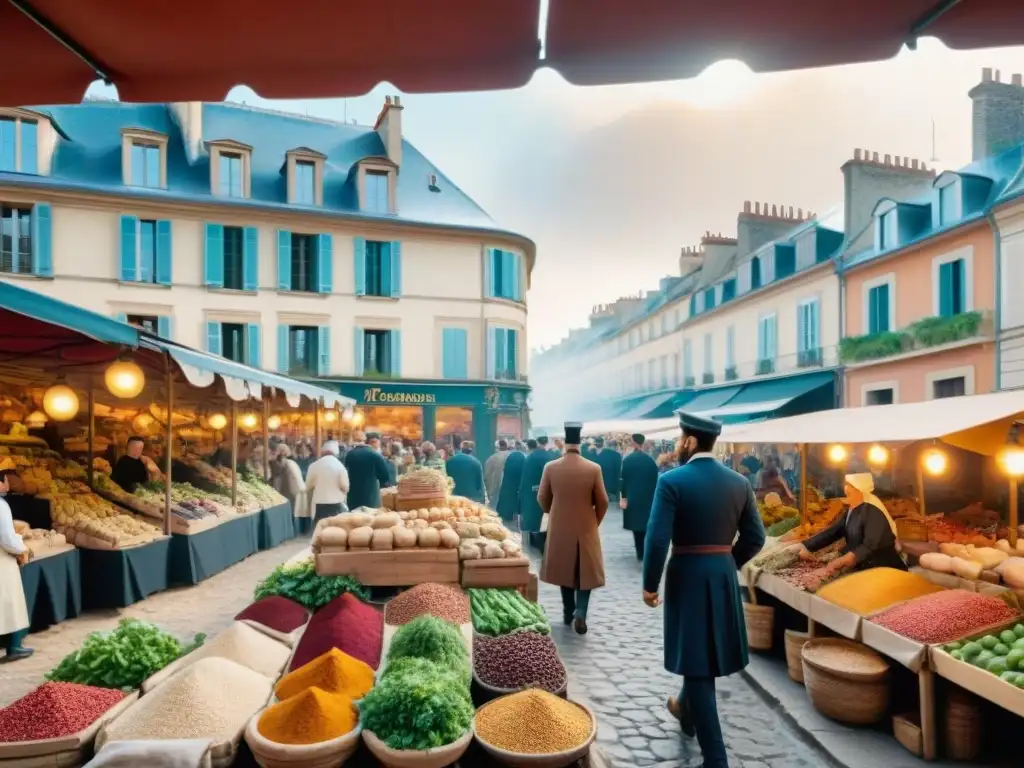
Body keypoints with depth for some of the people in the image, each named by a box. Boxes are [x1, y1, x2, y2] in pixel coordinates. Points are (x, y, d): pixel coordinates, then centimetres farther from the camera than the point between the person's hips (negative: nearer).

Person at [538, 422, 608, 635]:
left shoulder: (550, 467, -9)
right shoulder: (594, 469, -12)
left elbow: (542, 499, -1)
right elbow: (602, 502, -6)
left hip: (559, 529, 2)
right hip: (586, 529, -1)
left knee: (565, 570, 16)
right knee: (585, 572, 9)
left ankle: (568, 612, 25)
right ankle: (580, 613, -5)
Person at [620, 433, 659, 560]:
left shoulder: (627, 460, -7)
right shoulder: (650, 460, -3)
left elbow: (624, 479, -6)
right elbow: (655, 479, 0)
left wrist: (624, 496, 1)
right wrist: (653, 495, 8)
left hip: (632, 497, -1)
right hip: (648, 497, 2)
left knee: (636, 524, 5)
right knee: (646, 524, 10)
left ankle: (641, 553, 5)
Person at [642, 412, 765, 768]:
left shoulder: (672, 481, -16)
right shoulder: (739, 482, 1)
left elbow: (657, 540, -20)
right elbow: (755, 538, 4)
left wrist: (650, 585, -7)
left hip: (687, 576, -6)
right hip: (725, 577, 6)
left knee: (697, 663, 5)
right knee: (707, 652, 25)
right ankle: (686, 710, 49)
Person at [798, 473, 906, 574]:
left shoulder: (872, 511, -19)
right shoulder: (852, 510, 8)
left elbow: (870, 545, -29)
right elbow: (833, 531, 6)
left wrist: (843, 560, -40)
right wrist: (807, 547, -4)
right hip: (863, 569, 7)